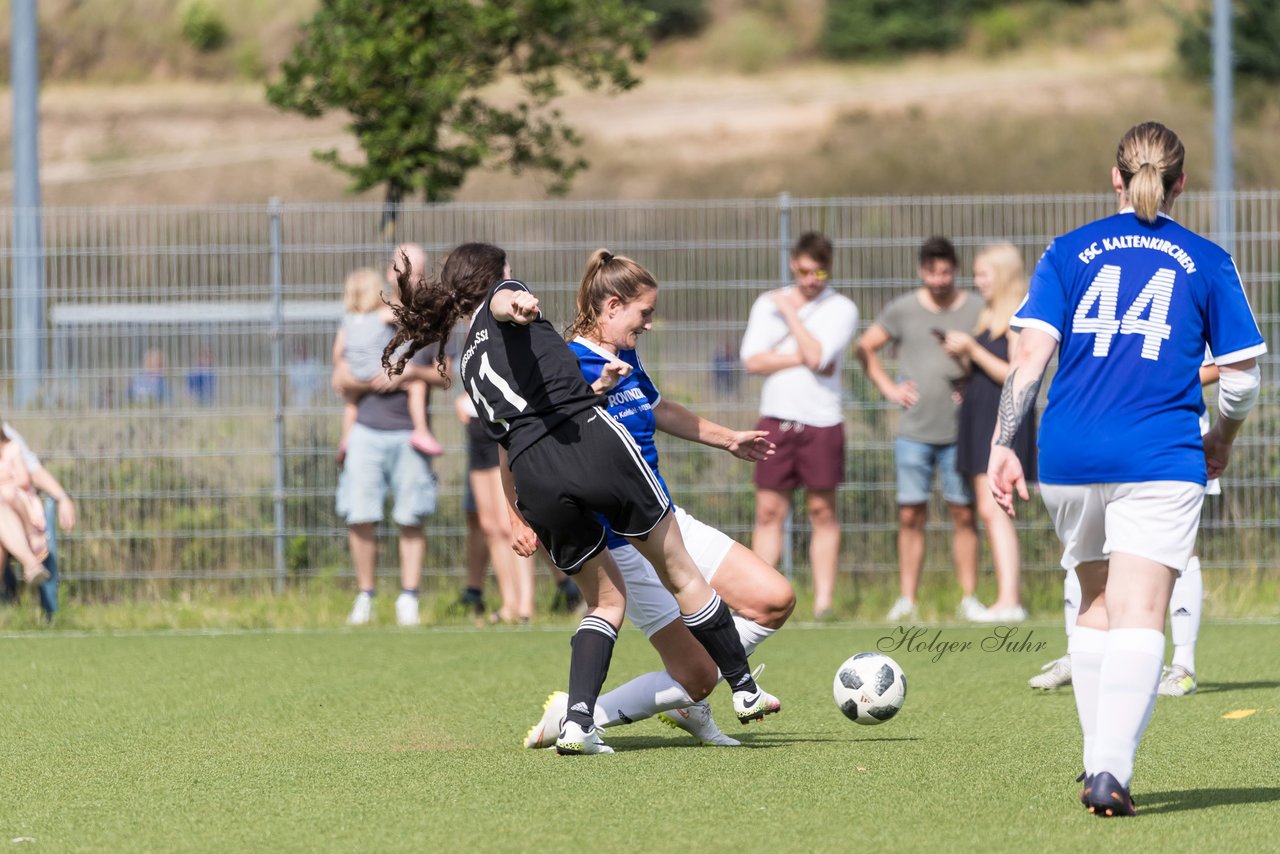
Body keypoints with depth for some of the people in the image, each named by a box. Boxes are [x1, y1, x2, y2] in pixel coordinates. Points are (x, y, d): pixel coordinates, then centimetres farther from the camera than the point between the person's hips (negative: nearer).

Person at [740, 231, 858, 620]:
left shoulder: (841, 308, 1)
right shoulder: (768, 304, 9)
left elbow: (817, 356, -14)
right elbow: (752, 360, -2)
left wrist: (790, 312, -5)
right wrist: (804, 358, -8)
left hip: (822, 423, -2)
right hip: (776, 419, 2)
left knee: (822, 511, 1)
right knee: (768, 512, 0)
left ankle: (823, 602, 4)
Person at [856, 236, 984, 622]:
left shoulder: (976, 311, 2)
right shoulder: (903, 310, 5)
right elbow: (865, 347, 15)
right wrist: (888, 387, 6)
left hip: (960, 432, -1)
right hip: (914, 430, 1)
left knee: (963, 514, 0)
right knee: (910, 516, 0)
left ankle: (969, 598, 4)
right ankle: (906, 599, 4)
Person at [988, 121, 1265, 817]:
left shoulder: (1070, 252, 8)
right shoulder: (1206, 262, 6)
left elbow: (1031, 352, -2)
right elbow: (1241, 374, 7)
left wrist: (1001, 445, -2)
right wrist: (1223, 438, 26)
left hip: (1070, 454, 3)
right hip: (1161, 459, -3)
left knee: (1097, 604, 20)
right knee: (1140, 616, -10)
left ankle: (1098, 762, 23)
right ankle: (1111, 770, -26)